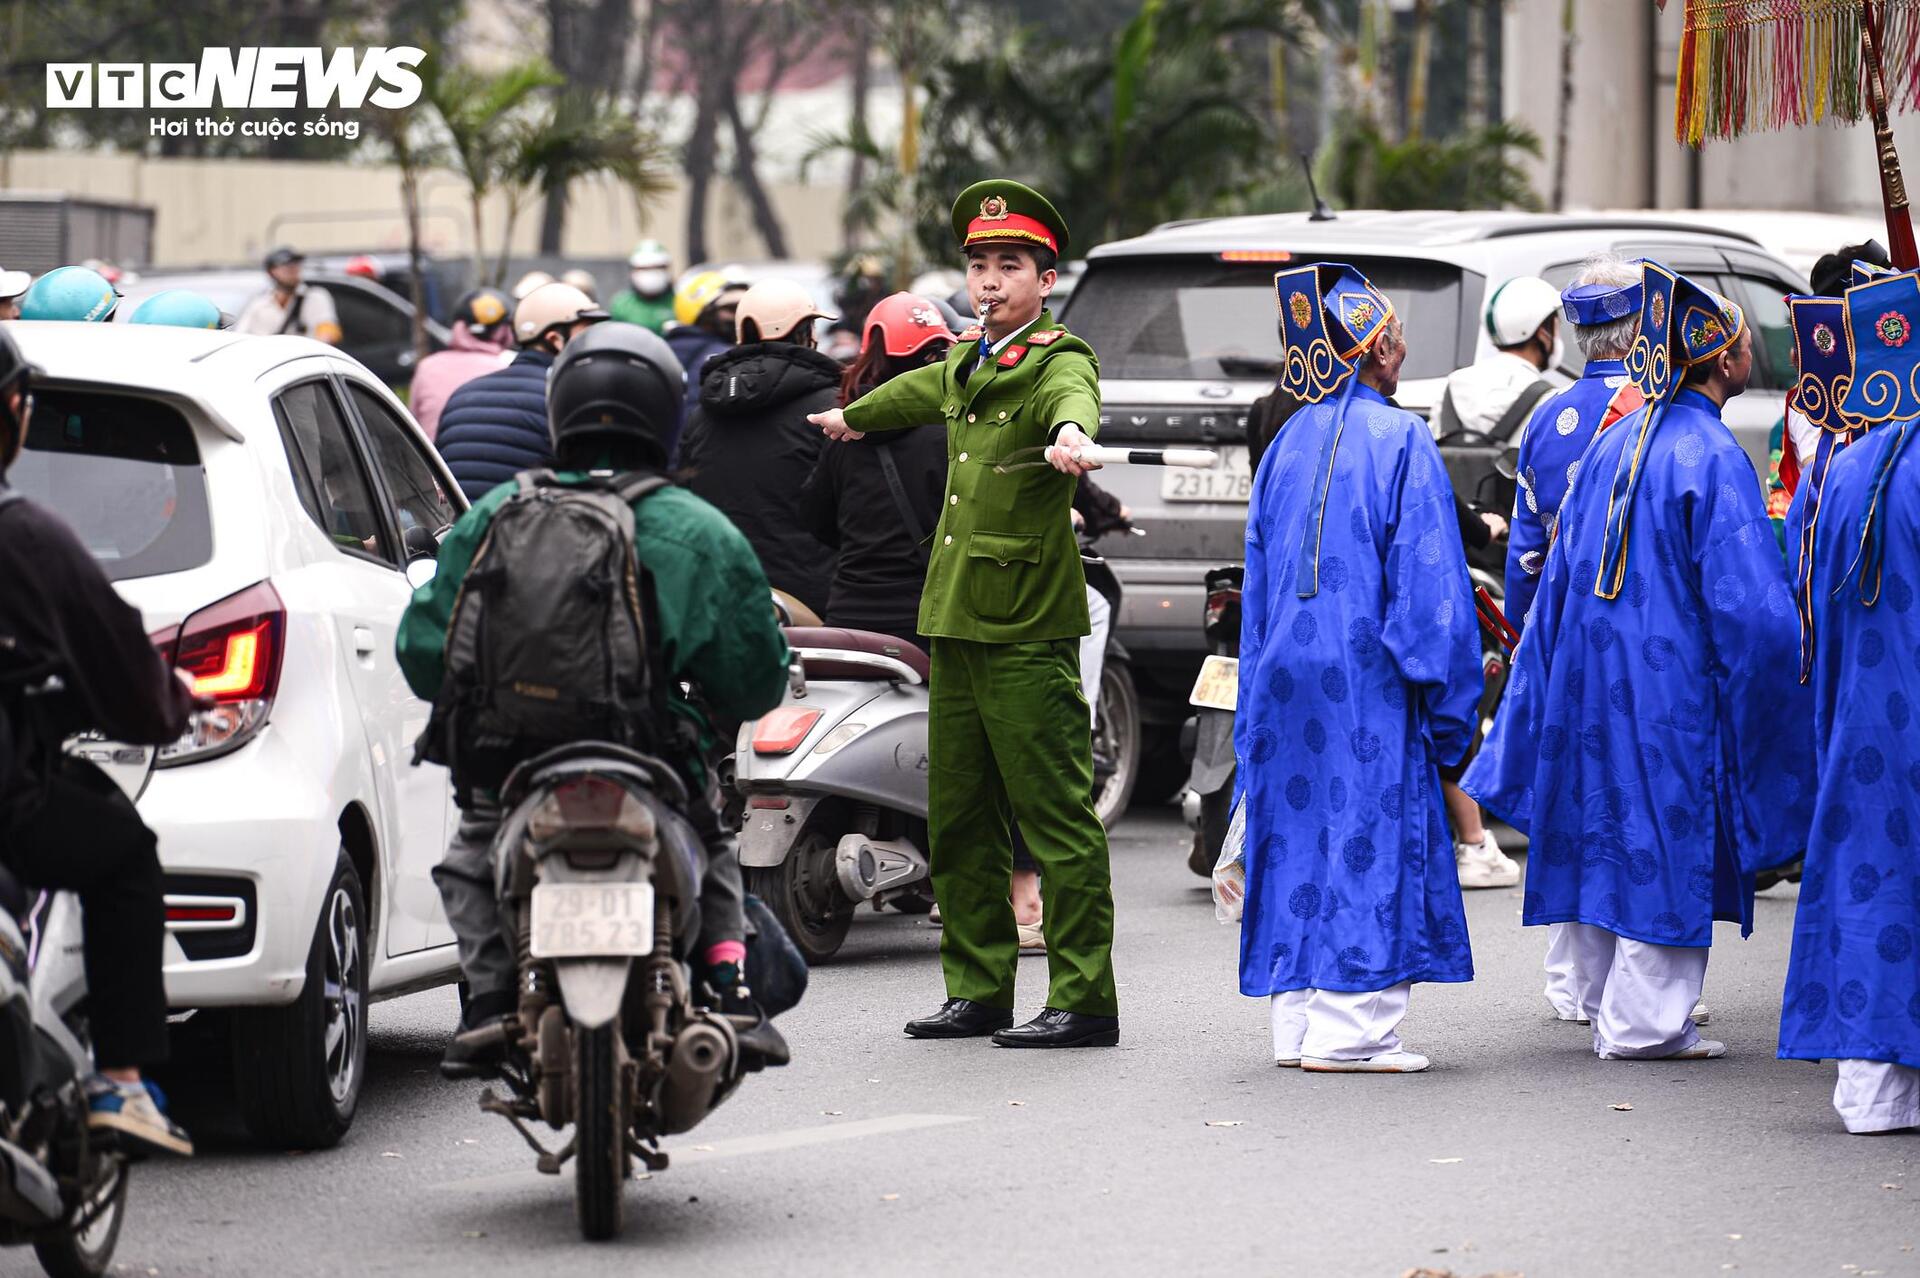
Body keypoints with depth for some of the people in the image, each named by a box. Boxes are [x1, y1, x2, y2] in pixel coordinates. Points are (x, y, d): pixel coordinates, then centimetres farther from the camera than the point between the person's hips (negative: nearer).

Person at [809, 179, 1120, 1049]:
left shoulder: (1059, 361, -9)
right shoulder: (967, 361, 16)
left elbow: (1074, 400, -34)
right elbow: (923, 391, 40)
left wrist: (1072, 436, -58)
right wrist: (852, 415, 59)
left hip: (1028, 628, -8)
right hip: (955, 620, 8)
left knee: (1056, 814, -8)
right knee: (959, 819, 13)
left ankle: (1084, 1001, -5)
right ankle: (979, 990, 22)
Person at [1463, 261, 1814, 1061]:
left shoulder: (1613, 446, 8)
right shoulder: (1711, 458, -16)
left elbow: (1561, 575, 13)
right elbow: (1749, 602, -19)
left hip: (1592, 678, 8)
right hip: (1675, 686, -8)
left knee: (1604, 834, 14)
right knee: (1666, 844, -1)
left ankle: (1602, 1000, 22)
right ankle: (1642, 1021, 0)